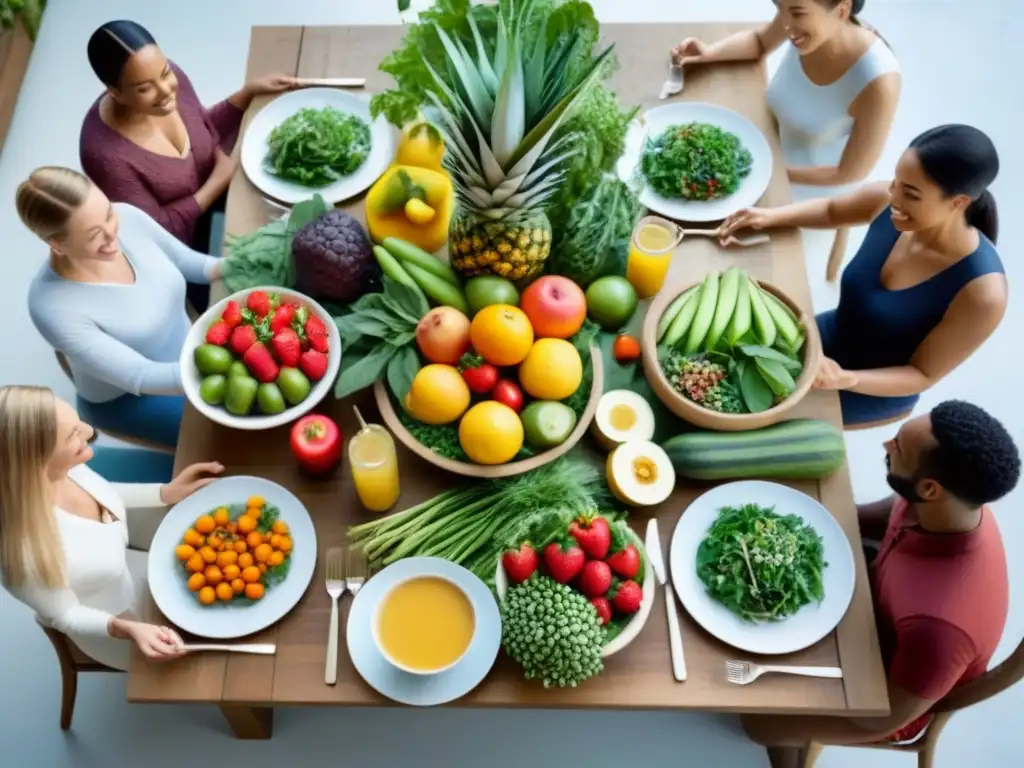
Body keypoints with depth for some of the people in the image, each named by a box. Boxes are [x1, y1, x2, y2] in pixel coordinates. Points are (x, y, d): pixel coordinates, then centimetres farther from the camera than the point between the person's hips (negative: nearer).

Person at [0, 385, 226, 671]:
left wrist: (168, 492, -11)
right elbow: (66, 616, -23)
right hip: (109, 632, -5)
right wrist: (126, 629, -38)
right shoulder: (29, 552, -42)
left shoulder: (67, 469, -24)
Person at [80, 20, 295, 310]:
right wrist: (217, 181, -24)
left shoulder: (170, 77, -19)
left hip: (209, 191, 6)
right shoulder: (106, 154, -36)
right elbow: (154, 230, -25)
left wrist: (250, 91, -10)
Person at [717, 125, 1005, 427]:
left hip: (879, 387, -5)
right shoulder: (886, 201, -21)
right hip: (831, 335, 5)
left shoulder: (982, 292, -34)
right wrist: (771, 215, -17)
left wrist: (846, 379, -40)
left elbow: (923, 374, -22)